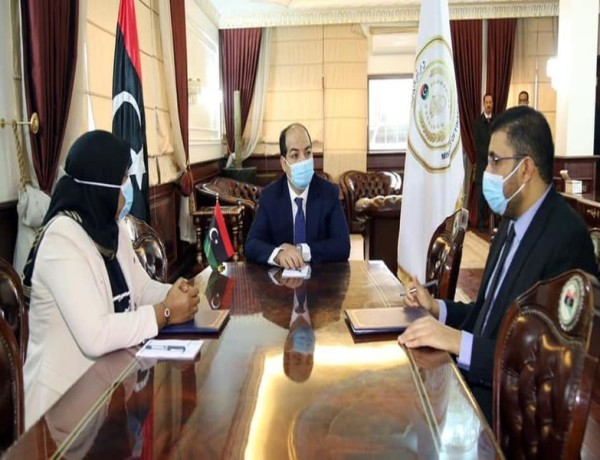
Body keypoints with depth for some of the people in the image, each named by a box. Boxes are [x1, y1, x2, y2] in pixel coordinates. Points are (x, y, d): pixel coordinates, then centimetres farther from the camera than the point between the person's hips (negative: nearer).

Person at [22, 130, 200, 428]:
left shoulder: (110, 227, 5)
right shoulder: (61, 240, -24)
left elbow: (141, 288, 10)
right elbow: (95, 336, -32)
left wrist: (173, 294, -11)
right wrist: (166, 312, -21)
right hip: (67, 397, -7)